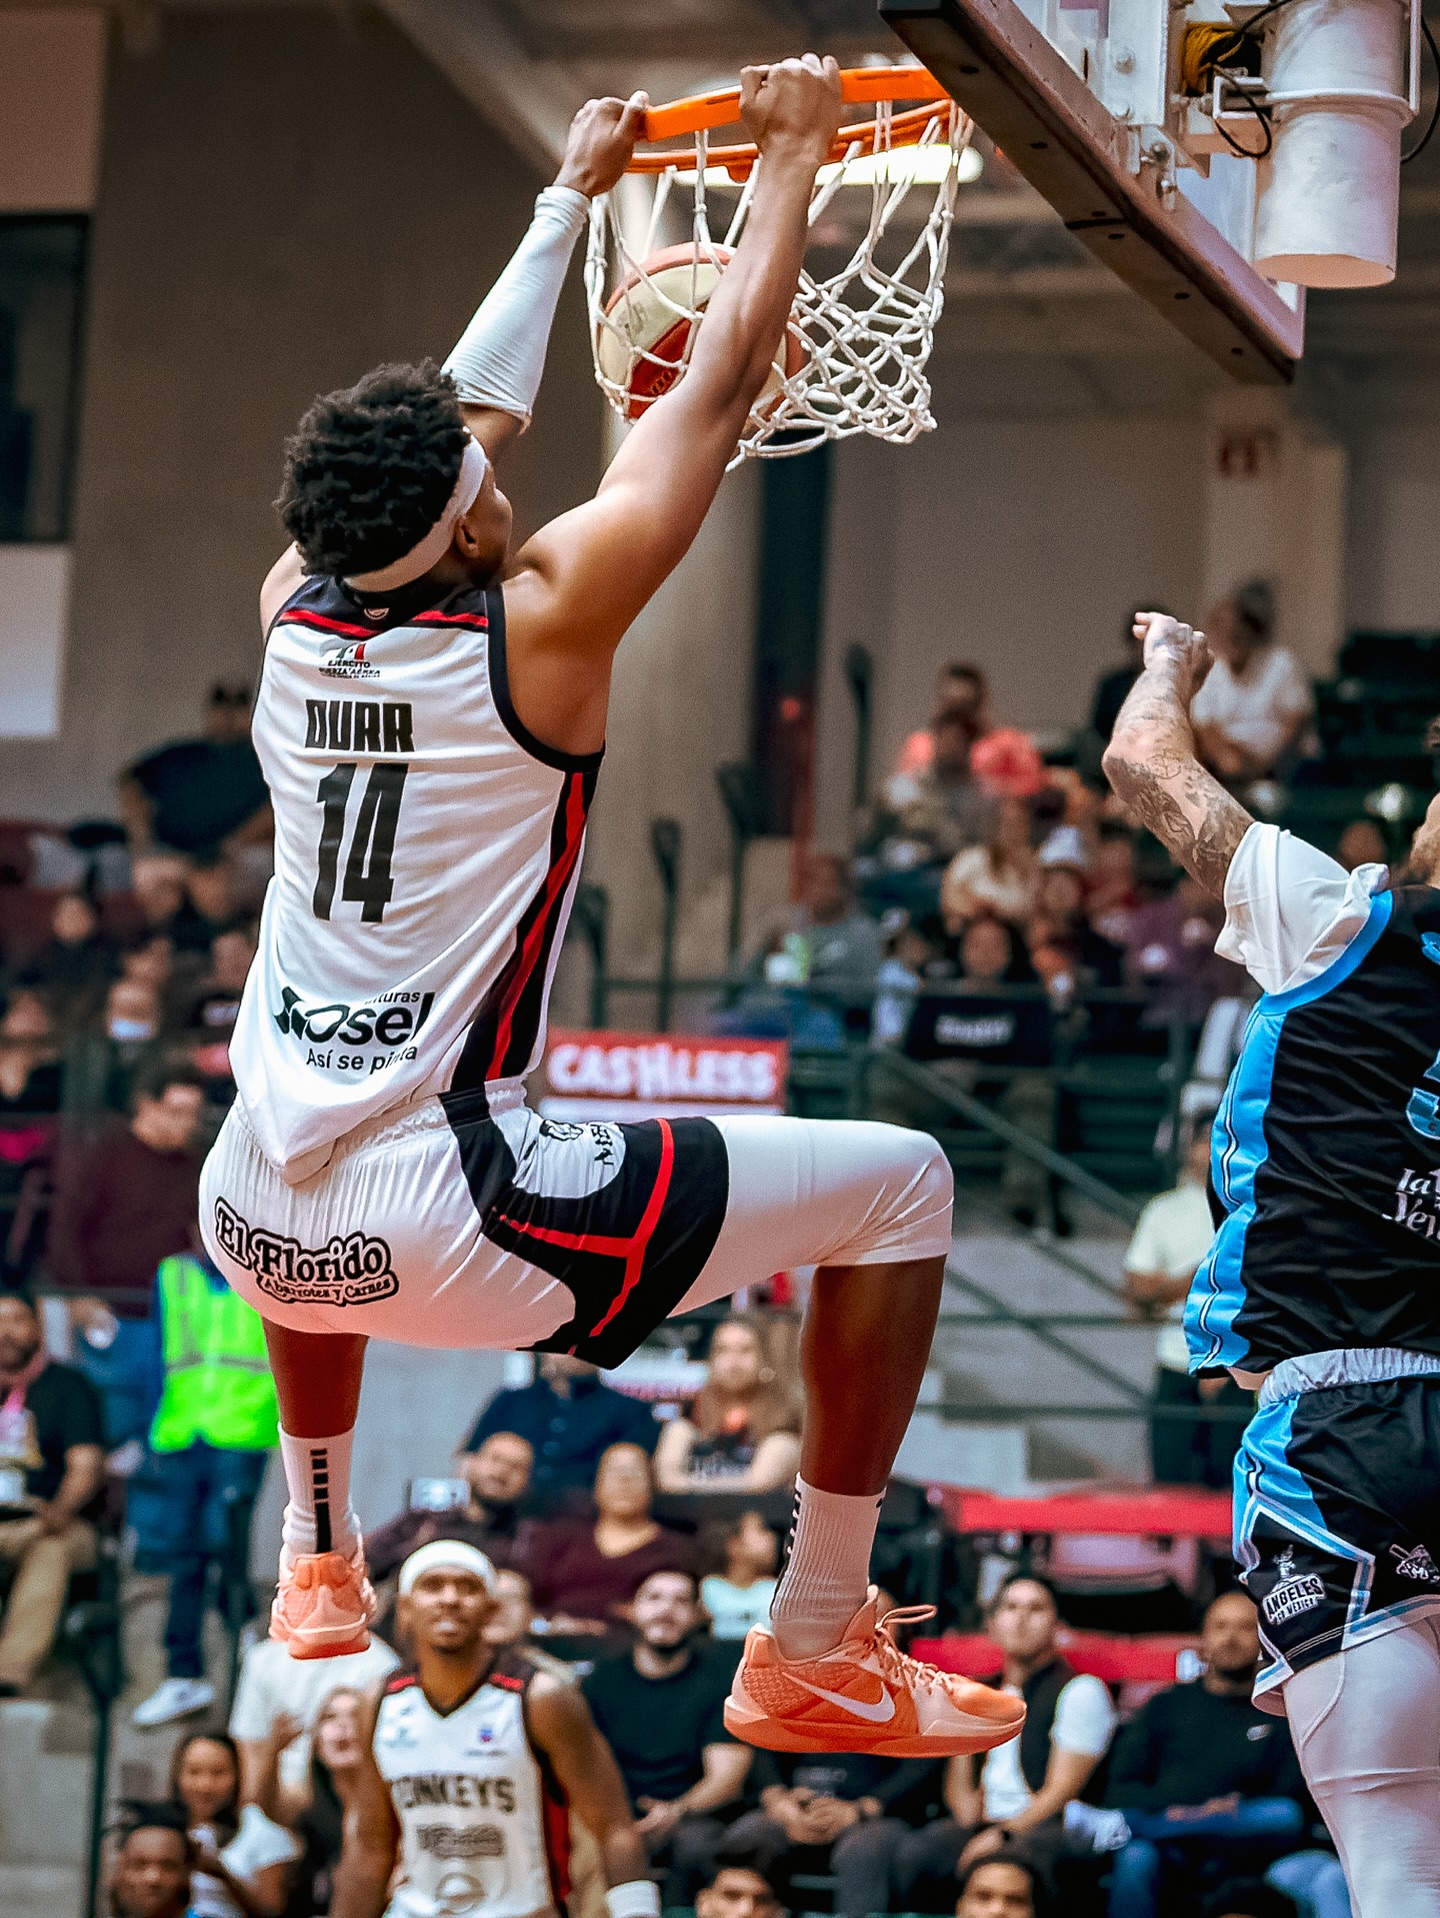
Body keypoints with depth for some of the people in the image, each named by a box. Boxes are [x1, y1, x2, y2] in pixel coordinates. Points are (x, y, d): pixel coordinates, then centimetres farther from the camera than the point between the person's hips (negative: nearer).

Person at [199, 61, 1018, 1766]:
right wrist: (792, 149, 14)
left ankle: (317, 1561, 47)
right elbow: (720, 384, 1)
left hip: (259, 1226, 7)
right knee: (897, 1183, 3)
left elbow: (456, 413, 23)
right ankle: (812, 1653, 6)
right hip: (444, 1234, -7)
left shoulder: (292, 614, 7)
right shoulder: (537, 625, -10)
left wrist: (574, 194, 33)